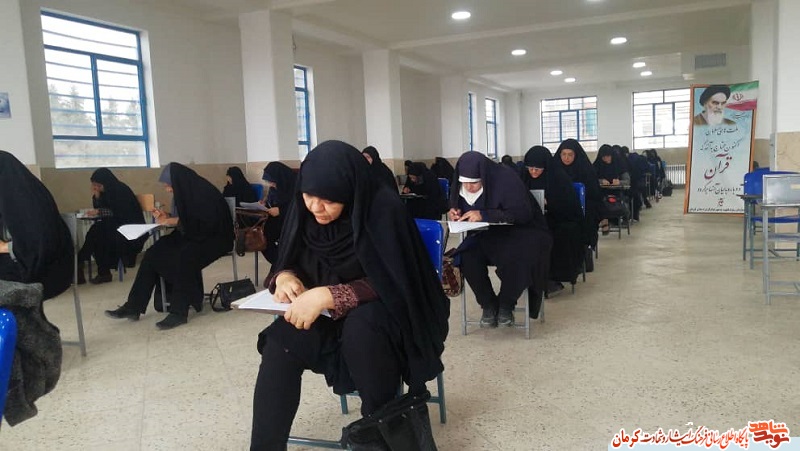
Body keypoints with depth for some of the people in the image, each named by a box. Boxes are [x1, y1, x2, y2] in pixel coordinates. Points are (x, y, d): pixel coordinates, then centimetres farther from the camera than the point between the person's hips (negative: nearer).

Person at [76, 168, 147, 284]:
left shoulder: (121, 190, -14)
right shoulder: (107, 191, 8)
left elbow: (119, 212, -19)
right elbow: (98, 208, 8)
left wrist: (99, 211, -15)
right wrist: (96, 195, -6)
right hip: (116, 224, 7)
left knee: (98, 232, -24)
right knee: (95, 231, -18)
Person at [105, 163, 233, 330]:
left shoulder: (205, 193, -21)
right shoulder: (185, 192, 4)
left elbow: (206, 224, -26)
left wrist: (176, 221, -20)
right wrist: (168, 218, -3)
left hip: (213, 238, -9)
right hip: (191, 235, 9)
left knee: (184, 256, -36)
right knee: (153, 254, -7)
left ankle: (179, 311, -26)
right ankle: (134, 306, -3)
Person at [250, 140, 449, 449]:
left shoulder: (382, 207, -23)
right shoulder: (304, 209, -7)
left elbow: (389, 284, -25)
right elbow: (288, 262, 3)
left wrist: (329, 295, -38)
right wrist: (284, 277, -21)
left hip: (385, 316, -4)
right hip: (331, 318, 5)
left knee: (360, 328, -36)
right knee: (281, 340, -22)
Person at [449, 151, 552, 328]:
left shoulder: (506, 178, -22)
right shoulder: (460, 187, -4)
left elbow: (523, 214, -26)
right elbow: (458, 209, 11)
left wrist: (484, 215, -33)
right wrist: (455, 214, -16)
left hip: (518, 232, -5)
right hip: (486, 236, 5)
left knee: (514, 259, -35)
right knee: (466, 257, -25)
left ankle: (505, 305, -5)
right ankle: (488, 304, -3)